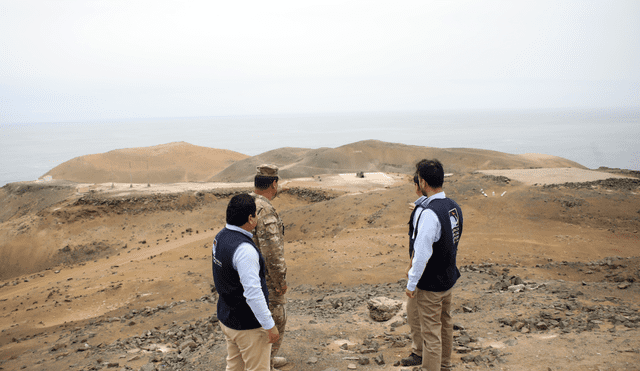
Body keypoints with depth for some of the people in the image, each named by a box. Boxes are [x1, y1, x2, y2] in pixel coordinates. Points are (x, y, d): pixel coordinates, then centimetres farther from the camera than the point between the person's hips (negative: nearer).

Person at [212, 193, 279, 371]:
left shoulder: (221, 237, 0)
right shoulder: (244, 249, -29)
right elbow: (253, 293, -30)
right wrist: (270, 325, -22)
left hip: (226, 317, 9)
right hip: (248, 324, -9)